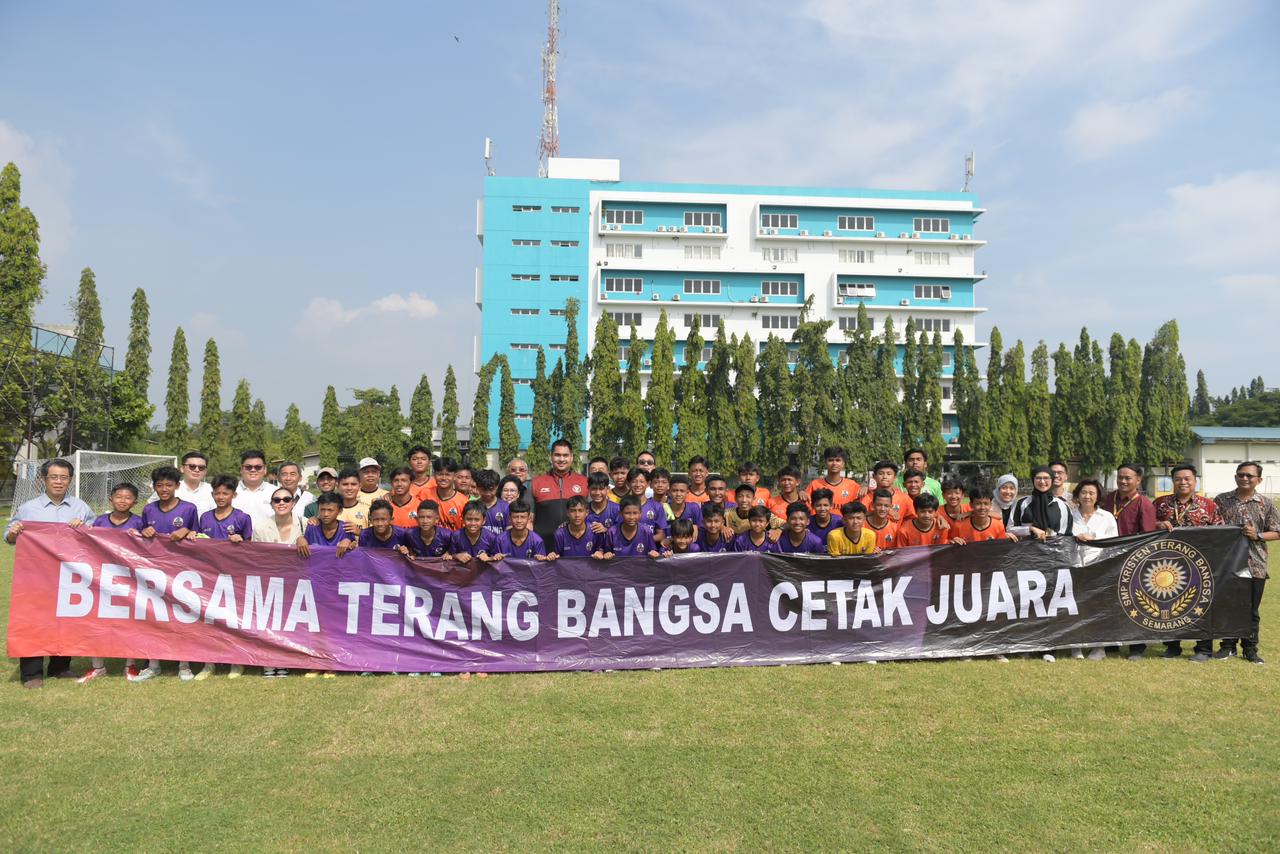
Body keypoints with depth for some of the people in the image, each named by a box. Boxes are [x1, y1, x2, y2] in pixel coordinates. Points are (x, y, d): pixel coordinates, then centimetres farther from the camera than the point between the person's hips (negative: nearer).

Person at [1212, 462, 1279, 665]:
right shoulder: (1221, 500, 3)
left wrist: (1258, 535, -12)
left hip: (1255, 565, 0)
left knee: (1251, 610, 8)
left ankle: (1250, 648, 20)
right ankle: (1227, 646, 20)